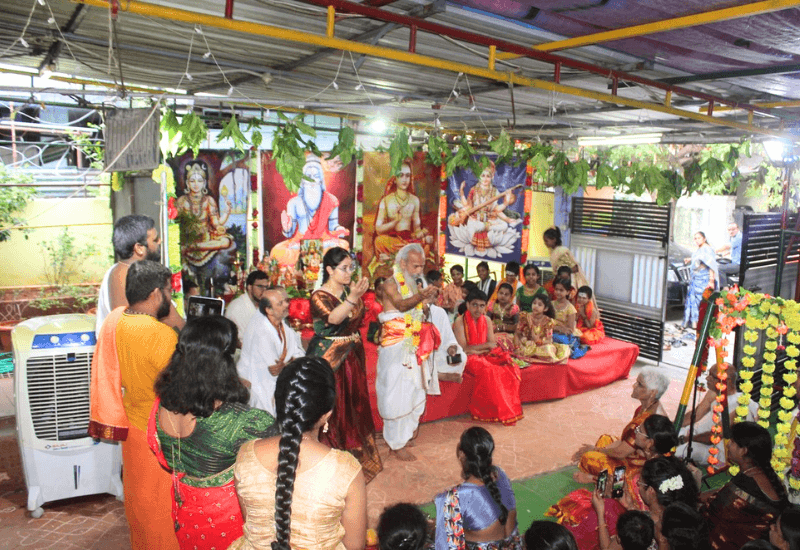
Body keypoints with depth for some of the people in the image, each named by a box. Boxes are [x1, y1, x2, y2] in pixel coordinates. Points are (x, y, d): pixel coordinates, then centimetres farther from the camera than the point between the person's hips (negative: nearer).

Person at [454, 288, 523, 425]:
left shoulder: (486, 320, 10)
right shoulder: (460, 322, -7)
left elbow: (493, 345, 6)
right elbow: (463, 349, -12)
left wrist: (477, 350, -14)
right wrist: (485, 346, -13)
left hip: (485, 356, 6)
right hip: (469, 358, -6)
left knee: (511, 368, -19)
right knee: (489, 371, -34)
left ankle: (510, 409, -11)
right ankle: (499, 413, -22)